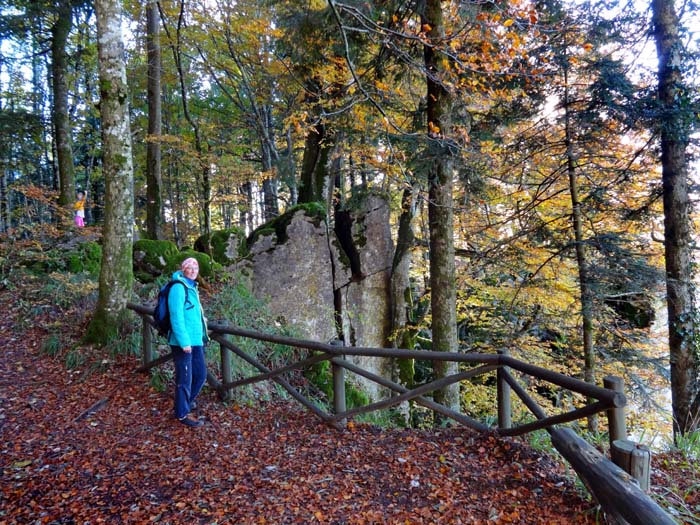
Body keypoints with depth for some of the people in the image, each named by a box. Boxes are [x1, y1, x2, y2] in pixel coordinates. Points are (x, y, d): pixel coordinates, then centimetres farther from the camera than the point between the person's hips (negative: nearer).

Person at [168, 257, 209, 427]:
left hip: (196, 340, 9)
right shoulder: (178, 287, -14)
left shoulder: (191, 287, 14)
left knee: (201, 374, 18)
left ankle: (187, 401, 39)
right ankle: (182, 414, 17)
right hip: (183, 342, -9)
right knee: (185, 378, 2)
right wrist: (184, 341, -23)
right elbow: (176, 316, -20)